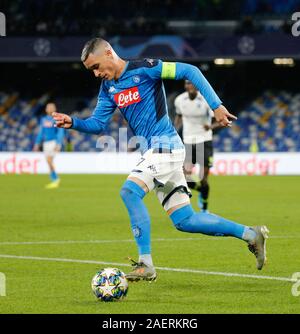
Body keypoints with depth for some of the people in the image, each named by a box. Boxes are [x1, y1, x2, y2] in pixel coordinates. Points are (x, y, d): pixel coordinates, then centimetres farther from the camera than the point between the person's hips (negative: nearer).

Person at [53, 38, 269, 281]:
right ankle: (251, 234, 18)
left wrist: (216, 106, -15)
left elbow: (189, 71, -11)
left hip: (165, 144, -9)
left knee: (130, 191, -25)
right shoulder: (108, 87, 13)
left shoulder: (142, 69, -10)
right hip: (152, 151, 9)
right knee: (184, 221, 6)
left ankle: (145, 264, -21)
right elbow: (98, 124, 14)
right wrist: (73, 123, -6)